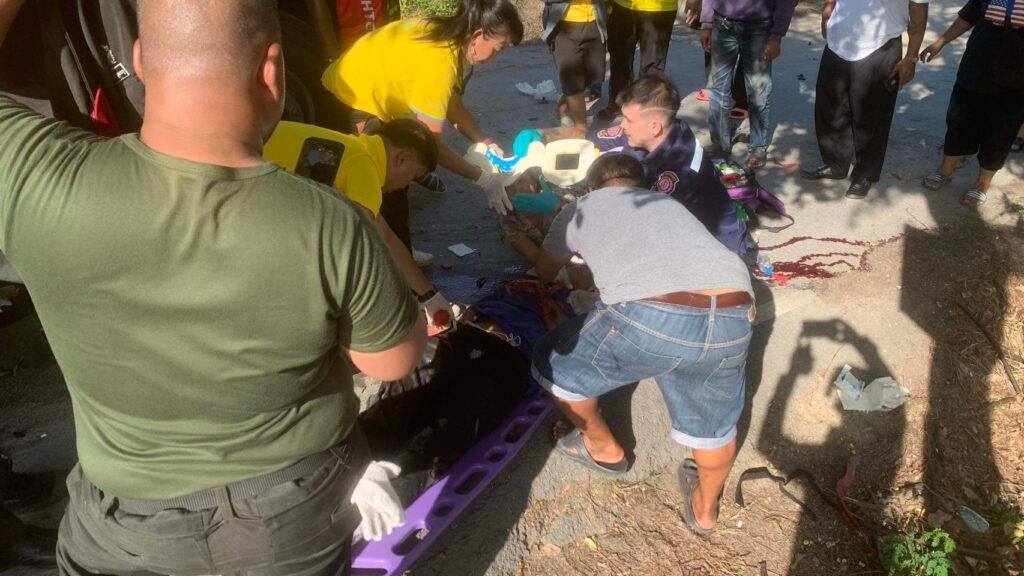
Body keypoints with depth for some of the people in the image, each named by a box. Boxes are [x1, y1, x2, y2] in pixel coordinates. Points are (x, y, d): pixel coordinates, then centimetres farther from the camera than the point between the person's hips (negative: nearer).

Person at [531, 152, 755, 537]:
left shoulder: (583, 207, 25)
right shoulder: (668, 203, 36)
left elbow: (543, 273, 42)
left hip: (651, 317, -5)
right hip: (733, 317, 5)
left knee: (554, 364, 24)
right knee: (715, 422, 31)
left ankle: (604, 450, 43)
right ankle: (704, 509, 52)